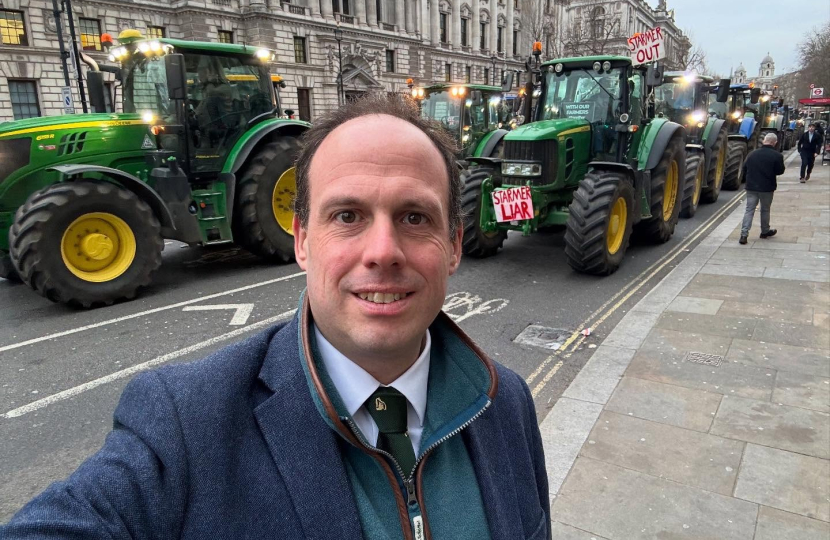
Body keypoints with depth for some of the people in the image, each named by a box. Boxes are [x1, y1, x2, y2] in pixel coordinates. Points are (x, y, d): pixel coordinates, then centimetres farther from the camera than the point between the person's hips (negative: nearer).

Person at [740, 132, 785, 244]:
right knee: (765, 210, 15)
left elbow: (744, 169, 8)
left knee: (749, 210, 3)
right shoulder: (777, 155, -11)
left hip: (751, 187, 2)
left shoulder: (752, 154, 1)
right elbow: (780, 171, -4)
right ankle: (765, 231, 29)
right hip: (767, 188, -2)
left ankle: (744, 234, -7)